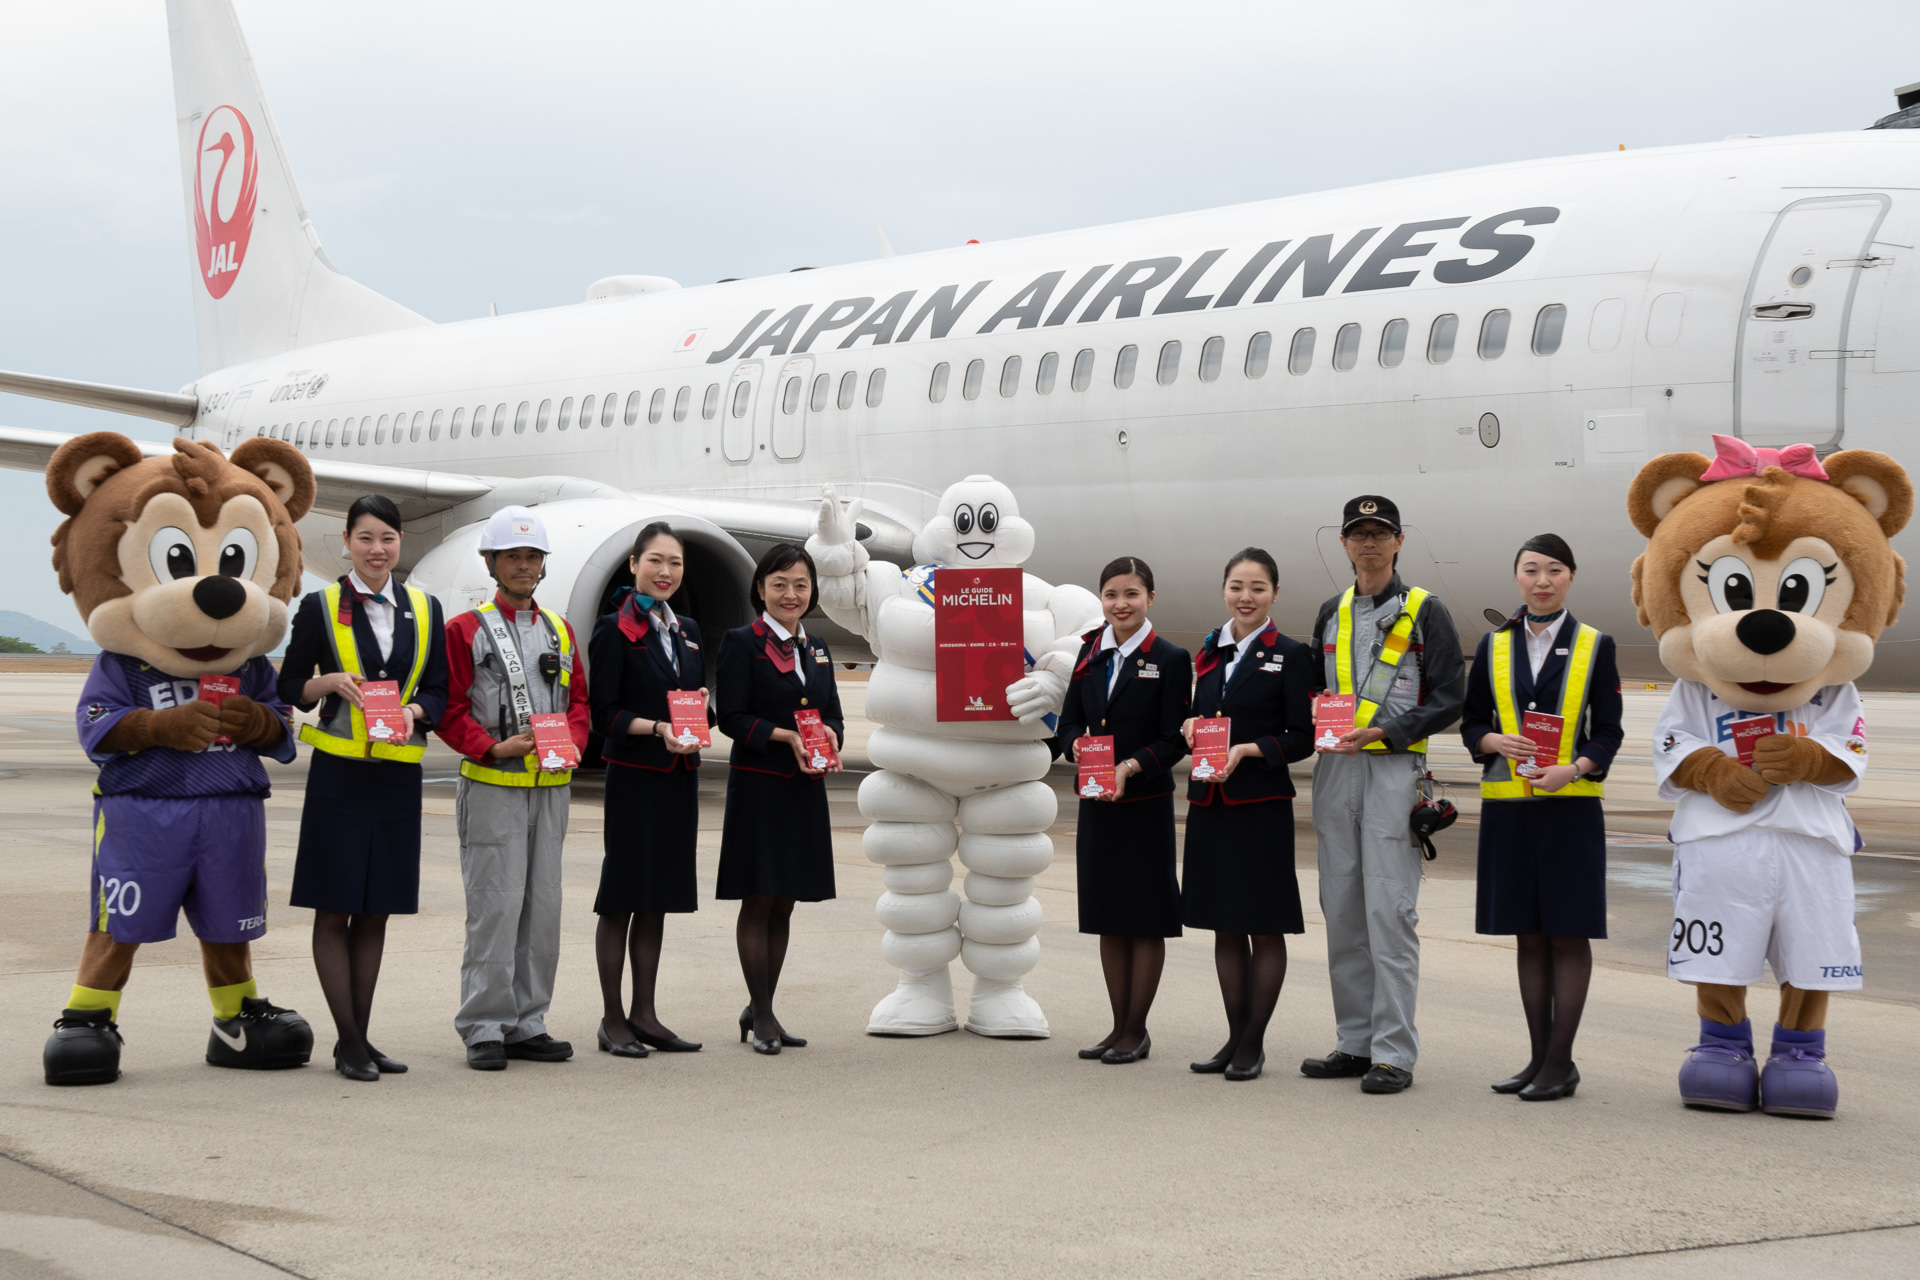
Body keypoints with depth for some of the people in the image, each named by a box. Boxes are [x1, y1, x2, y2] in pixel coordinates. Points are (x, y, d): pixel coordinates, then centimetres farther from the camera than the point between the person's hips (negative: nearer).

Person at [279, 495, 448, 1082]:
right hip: (339, 772, -3)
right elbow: (289, 687, 4)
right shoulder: (320, 606, 1)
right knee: (334, 910, -2)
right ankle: (348, 1041, 4)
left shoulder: (425, 609, 9)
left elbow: (439, 691, 9)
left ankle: (360, 1037, 15)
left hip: (398, 774, 3)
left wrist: (413, 711, -11)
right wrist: (331, 682, -15)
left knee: (375, 912, 8)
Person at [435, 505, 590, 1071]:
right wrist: (494, 747, -17)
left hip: (551, 787, 5)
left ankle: (528, 1024, 15)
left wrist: (571, 743, -4)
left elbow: (578, 701, 16)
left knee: (543, 908, 7)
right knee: (495, 907, -8)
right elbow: (449, 709, -4)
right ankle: (484, 1030, 0)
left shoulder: (560, 632, 15)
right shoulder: (466, 630, 0)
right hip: (493, 788, -5)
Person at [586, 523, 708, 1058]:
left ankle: (644, 1014, 17)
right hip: (634, 777, -6)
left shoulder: (688, 630, 14)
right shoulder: (615, 629, -6)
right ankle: (613, 1019, 6)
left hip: (679, 777, 6)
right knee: (621, 898, 0)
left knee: (659, 898, 10)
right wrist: (657, 728, -23)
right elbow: (605, 713, -10)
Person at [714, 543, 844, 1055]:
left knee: (784, 904, 11)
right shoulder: (741, 644, -5)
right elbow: (732, 716, -11)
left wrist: (828, 736, -7)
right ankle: (762, 1013, 7)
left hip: (805, 788, 6)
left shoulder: (816, 648, 15)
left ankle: (761, 1008, 21)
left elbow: (833, 714, 15)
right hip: (758, 787, -6)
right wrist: (786, 736, -20)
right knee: (758, 901, -1)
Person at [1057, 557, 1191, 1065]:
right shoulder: (1090, 652, 9)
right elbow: (1070, 721, 11)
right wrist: (1080, 746, -11)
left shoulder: (1170, 660, -6)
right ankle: (1120, 1027, 21)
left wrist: (1130, 767, -22)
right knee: (1108, 919, 11)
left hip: (1146, 803, -5)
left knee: (1145, 919, 2)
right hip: (1095, 803, 5)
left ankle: (1137, 1030, 11)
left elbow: (1175, 741, -8)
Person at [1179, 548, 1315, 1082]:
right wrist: (1191, 728, -2)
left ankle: (1254, 1043, 9)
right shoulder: (1210, 652, 12)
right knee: (1225, 924, 11)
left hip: (1262, 805, -5)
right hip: (1209, 803, 5)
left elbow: (1302, 738, -6)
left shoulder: (1290, 655, -4)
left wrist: (1249, 749, -18)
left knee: (1264, 926, 1)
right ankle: (1235, 1037, 19)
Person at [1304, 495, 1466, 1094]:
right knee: (1342, 910, 8)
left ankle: (1394, 1051, -5)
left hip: (1394, 771, -6)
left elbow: (1448, 698, -5)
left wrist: (1383, 731, -16)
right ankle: (1356, 1042, 16)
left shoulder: (1425, 612, 0)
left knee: (1389, 912, -9)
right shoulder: (1332, 613, 17)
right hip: (1335, 771, 6)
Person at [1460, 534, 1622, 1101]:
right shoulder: (1493, 647, 10)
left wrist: (1573, 769, -17)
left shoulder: (1595, 646, 4)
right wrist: (1496, 742, -11)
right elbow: (1470, 723, 11)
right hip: (1508, 807, 3)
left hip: (1570, 805, -3)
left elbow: (1608, 732, 2)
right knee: (1529, 933, 7)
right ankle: (1539, 1057, 14)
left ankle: (1561, 1062, 2)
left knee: (1568, 931, -2)